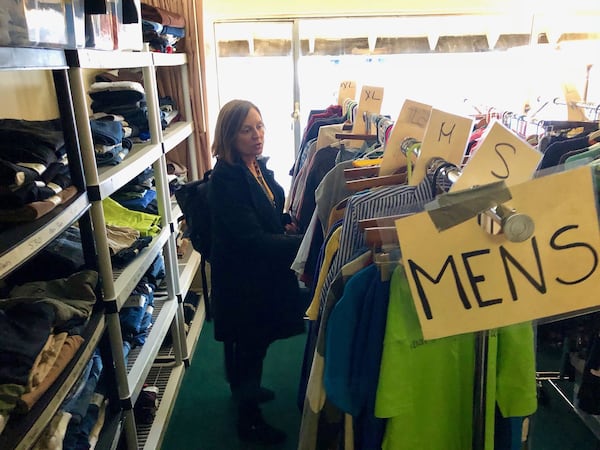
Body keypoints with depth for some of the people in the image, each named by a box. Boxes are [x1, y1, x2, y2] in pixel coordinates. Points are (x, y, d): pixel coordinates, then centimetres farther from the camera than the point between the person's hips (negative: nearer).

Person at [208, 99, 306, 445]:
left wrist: (285, 223, -4)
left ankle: (246, 389, 52)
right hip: (243, 279, -8)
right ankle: (249, 419, 32)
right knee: (248, 345, 9)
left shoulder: (258, 166, 1)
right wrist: (304, 243, -33)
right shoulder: (226, 179, -24)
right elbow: (252, 238, -30)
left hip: (267, 273, 8)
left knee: (257, 341, 26)